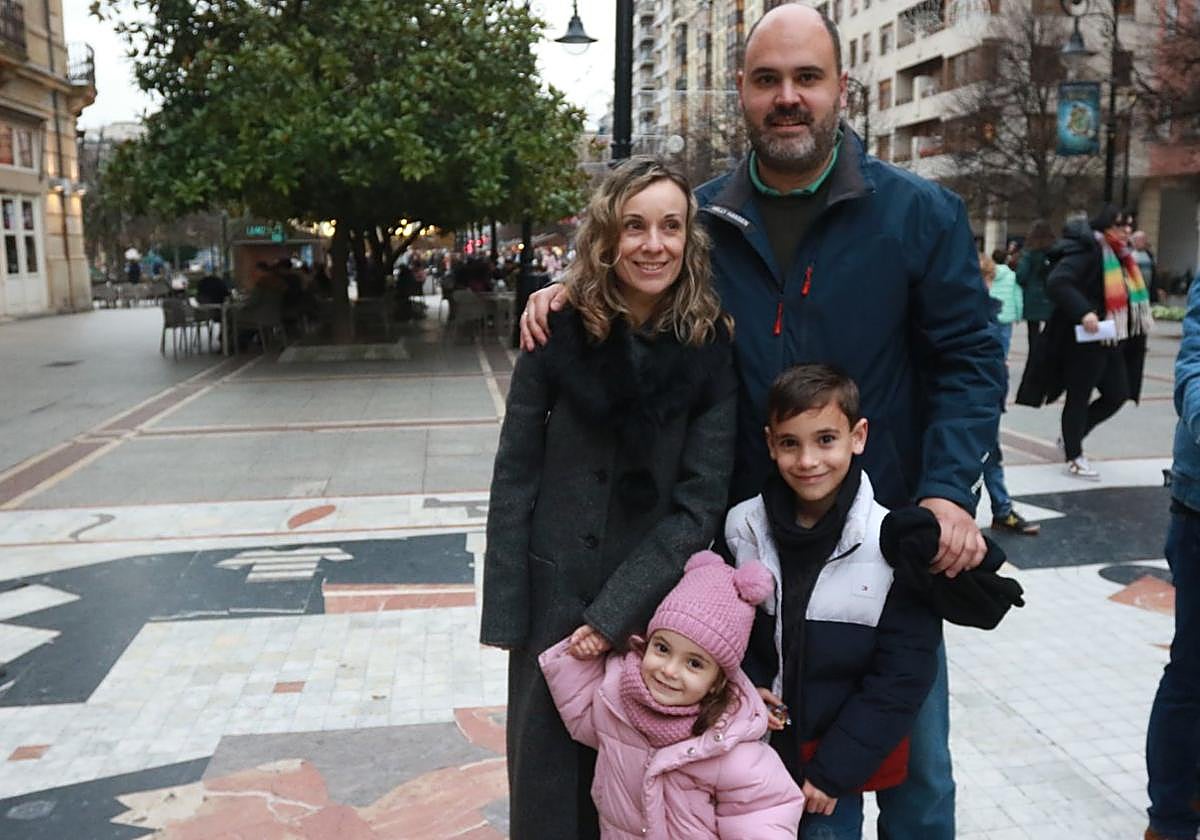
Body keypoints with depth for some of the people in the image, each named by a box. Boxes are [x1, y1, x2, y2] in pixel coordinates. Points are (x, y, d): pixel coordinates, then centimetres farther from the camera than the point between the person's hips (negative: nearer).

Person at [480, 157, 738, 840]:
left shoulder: (711, 350, -7)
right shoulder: (561, 332, -7)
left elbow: (700, 505, -8)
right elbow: (515, 477, -3)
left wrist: (613, 615, -13)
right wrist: (506, 615, -5)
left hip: (657, 604, 0)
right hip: (555, 596, 0)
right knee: (549, 783, 12)